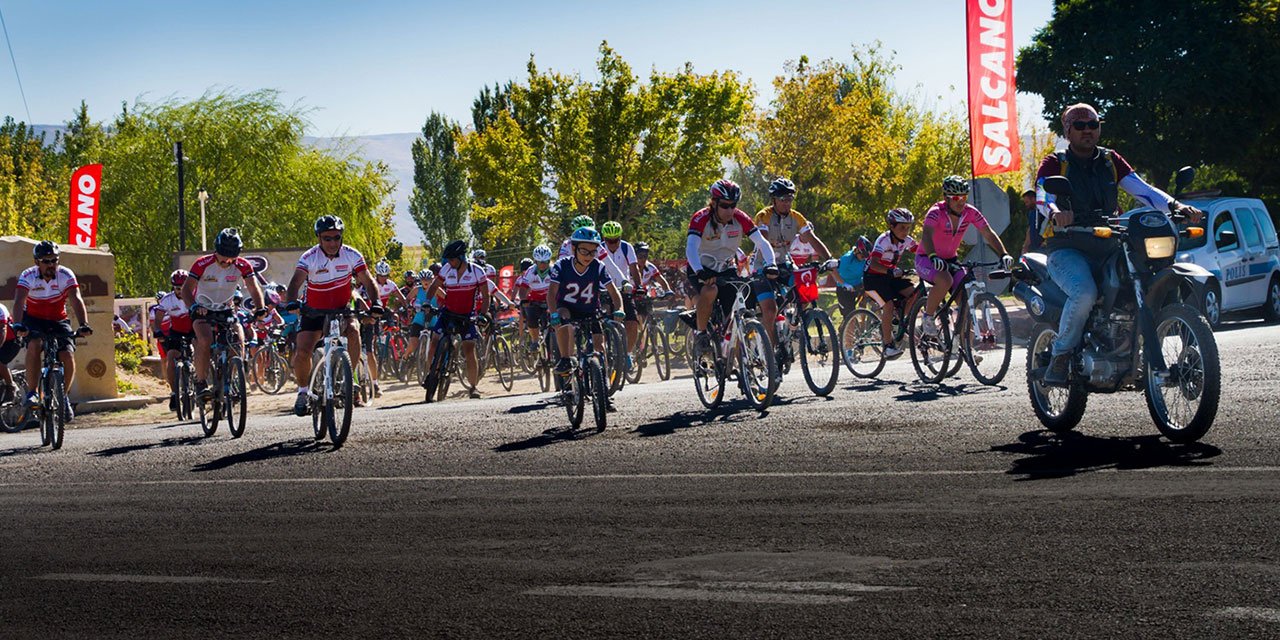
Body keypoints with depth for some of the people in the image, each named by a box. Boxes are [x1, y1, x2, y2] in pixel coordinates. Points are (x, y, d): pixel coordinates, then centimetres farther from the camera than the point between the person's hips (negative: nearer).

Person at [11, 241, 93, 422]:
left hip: (58, 320, 1)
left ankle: (64, 396, 6)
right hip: (34, 320, -1)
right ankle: (31, 393, -25)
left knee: (68, 356, -20)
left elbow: (76, 300, -29)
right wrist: (18, 325, -51)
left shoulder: (66, 275, -18)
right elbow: (19, 302, -32)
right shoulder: (28, 276, -19)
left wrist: (83, 324, -46)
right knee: (34, 345, -33)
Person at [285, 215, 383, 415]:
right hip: (314, 311, -1)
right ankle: (303, 391, 9)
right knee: (302, 352, -16)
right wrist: (290, 303, -53)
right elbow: (295, 282, -32)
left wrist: (375, 304, -35)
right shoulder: (309, 258, -19)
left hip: (341, 309, 1)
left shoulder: (351, 255, -14)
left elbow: (368, 282, -16)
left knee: (353, 331, -30)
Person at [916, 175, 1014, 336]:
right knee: (945, 281, -34)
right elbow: (926, 235, -40)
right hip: (926, 259, -5)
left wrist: (1003, 254, -32)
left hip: (950, 259, 5)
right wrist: (933, 257, -59)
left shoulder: (970, 212, -11)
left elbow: (988, 234, -16)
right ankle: (928, 317, -13)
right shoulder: (936, 212, -24)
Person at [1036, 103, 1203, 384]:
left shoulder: (1110, 160, 16)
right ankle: (1060, 358, -18)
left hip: (1108, 248, 5)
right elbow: (1043, 195, -16)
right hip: (1067, 250, -5)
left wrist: (1175, 206, -14)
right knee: (1085, 293, -34)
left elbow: (1141, 188, 5)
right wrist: (1055, 213, -40)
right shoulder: (1054, 163, 4)